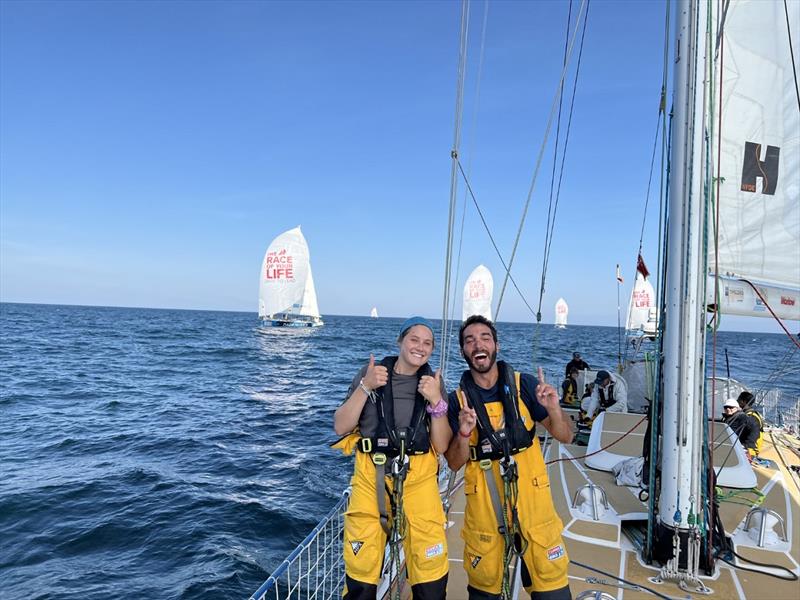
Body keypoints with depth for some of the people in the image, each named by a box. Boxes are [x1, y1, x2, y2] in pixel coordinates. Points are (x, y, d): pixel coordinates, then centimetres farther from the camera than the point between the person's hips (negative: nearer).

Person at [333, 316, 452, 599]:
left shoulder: (433, 382, 3)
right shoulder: (371, 373, 0)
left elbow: (441, 446, 0)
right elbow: (341, 427, -3)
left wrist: (436, 401, -14)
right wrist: (366, 387, -15)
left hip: (419, 480, 1)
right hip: (370, 477, 0)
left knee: (431, 574, 2)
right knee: (360, 573, 4)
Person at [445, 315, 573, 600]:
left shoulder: (524, 384, -4)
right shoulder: (457, 400, -3)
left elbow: (565, 437, -1)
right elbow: (454, 463, -2)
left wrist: (554, 410, -21)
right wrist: (463, 433, -22)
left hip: (531, 494, 0)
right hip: (483, 502, 1)